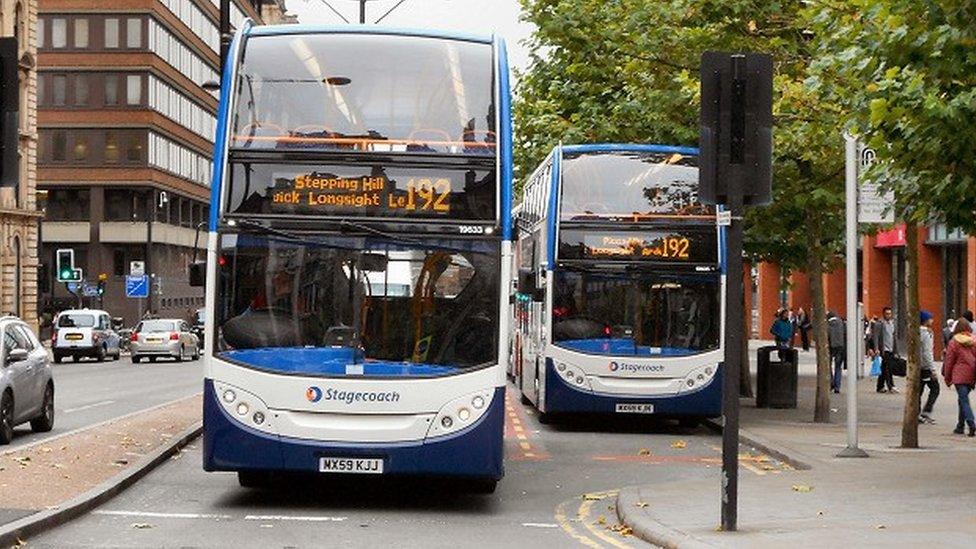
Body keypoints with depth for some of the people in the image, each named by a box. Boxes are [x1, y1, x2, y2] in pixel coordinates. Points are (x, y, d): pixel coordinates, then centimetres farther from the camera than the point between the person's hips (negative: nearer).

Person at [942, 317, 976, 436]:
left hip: (960, 375, -4)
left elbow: (949, 362, -1)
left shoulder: (954, 342, -5)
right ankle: (960, 426, 23)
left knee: (964, 400, -5)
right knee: (963, 400, 17)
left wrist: (947, 379, 9)